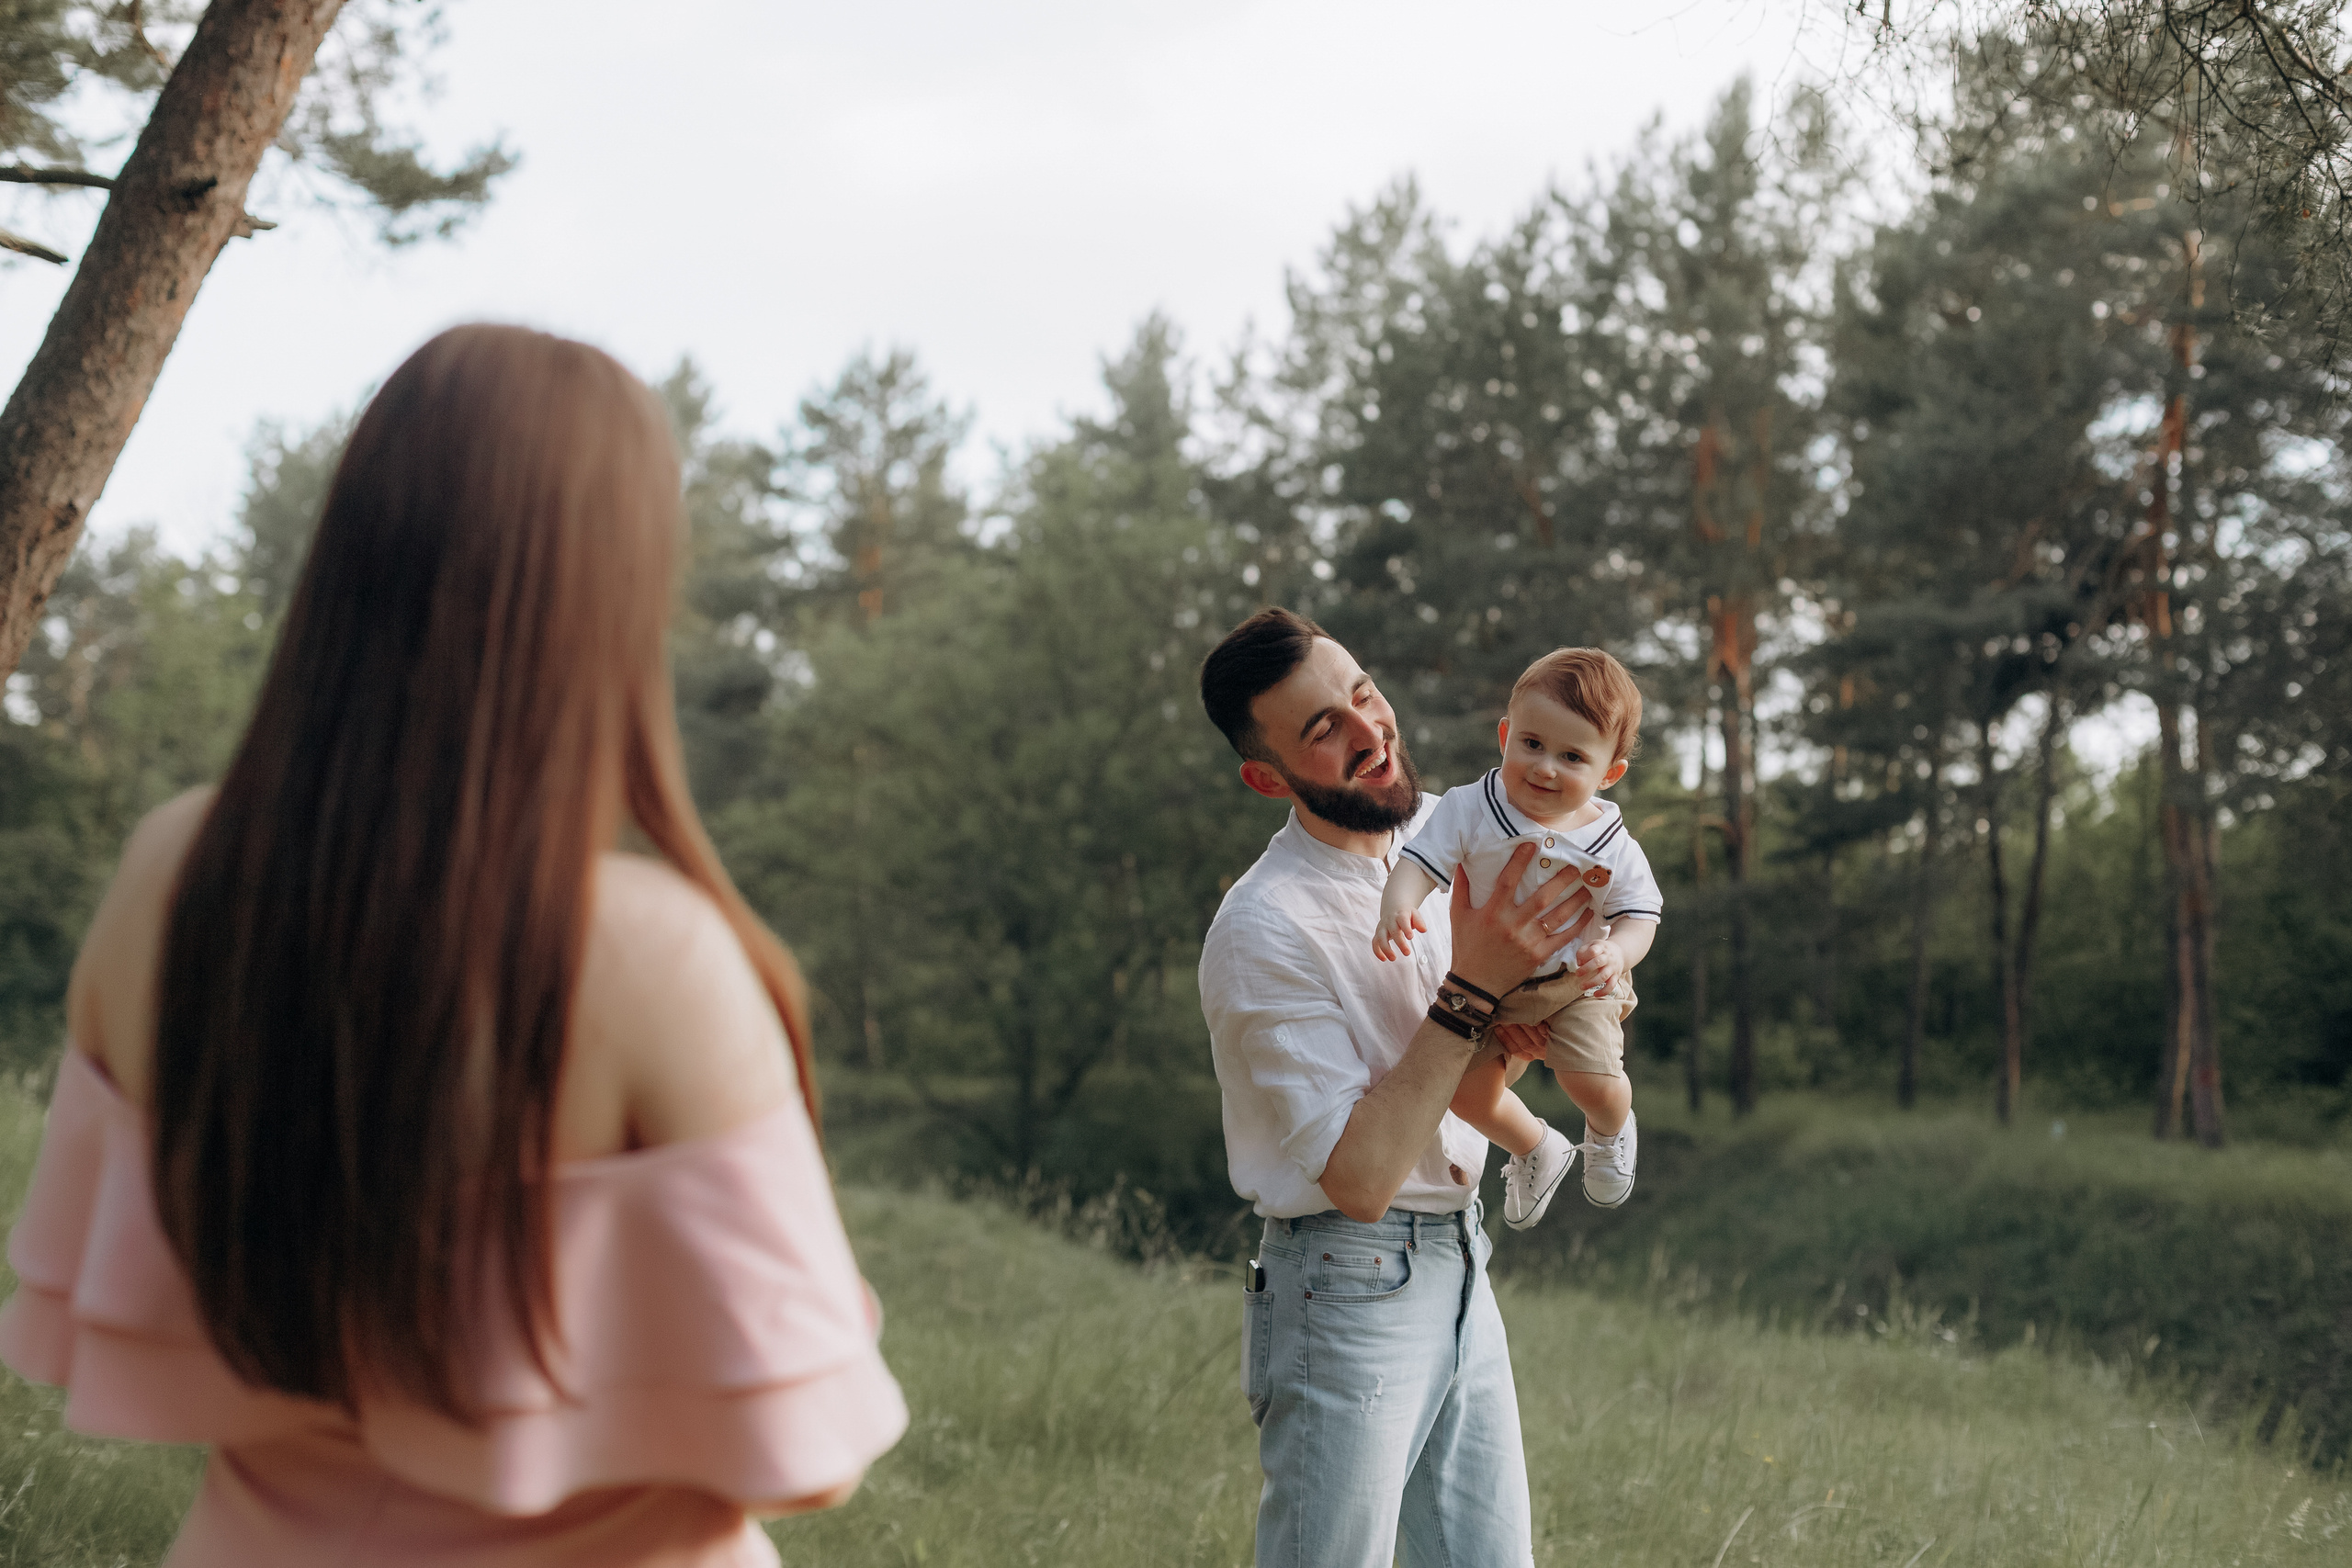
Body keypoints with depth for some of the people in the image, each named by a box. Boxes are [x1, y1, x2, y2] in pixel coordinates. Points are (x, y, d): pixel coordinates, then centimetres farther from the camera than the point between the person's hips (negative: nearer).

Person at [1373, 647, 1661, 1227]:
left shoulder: (1613, 847, -15)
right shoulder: (1471, 810, -18)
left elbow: (1640, 915, -11)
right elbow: (1421, 860, -22)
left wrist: (1617, 951, -35)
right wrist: (1397, 904, -44)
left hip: (1578, 984, -1)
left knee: (1594, 1082, -18)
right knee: (1465, 1086, -5)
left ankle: (1610, 1132, 23)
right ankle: (1536, 1148, 30)